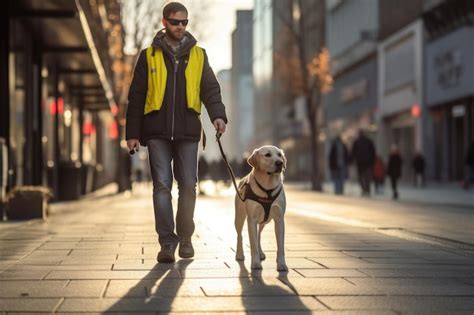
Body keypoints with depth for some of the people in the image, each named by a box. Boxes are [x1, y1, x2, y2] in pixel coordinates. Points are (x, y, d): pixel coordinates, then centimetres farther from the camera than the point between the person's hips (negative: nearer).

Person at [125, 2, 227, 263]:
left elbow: (210, 89, 5)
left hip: (187, 132, 1)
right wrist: (133, 133, 1)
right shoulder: (149, 56, 7)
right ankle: (167, 242, -2)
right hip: (157, 132, -1)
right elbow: (136, 97, 7)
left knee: (188, 186, 4)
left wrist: (218, 115, -15)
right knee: (162, 185, -5)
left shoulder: (198, 55, 11)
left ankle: (185, 238, 18)